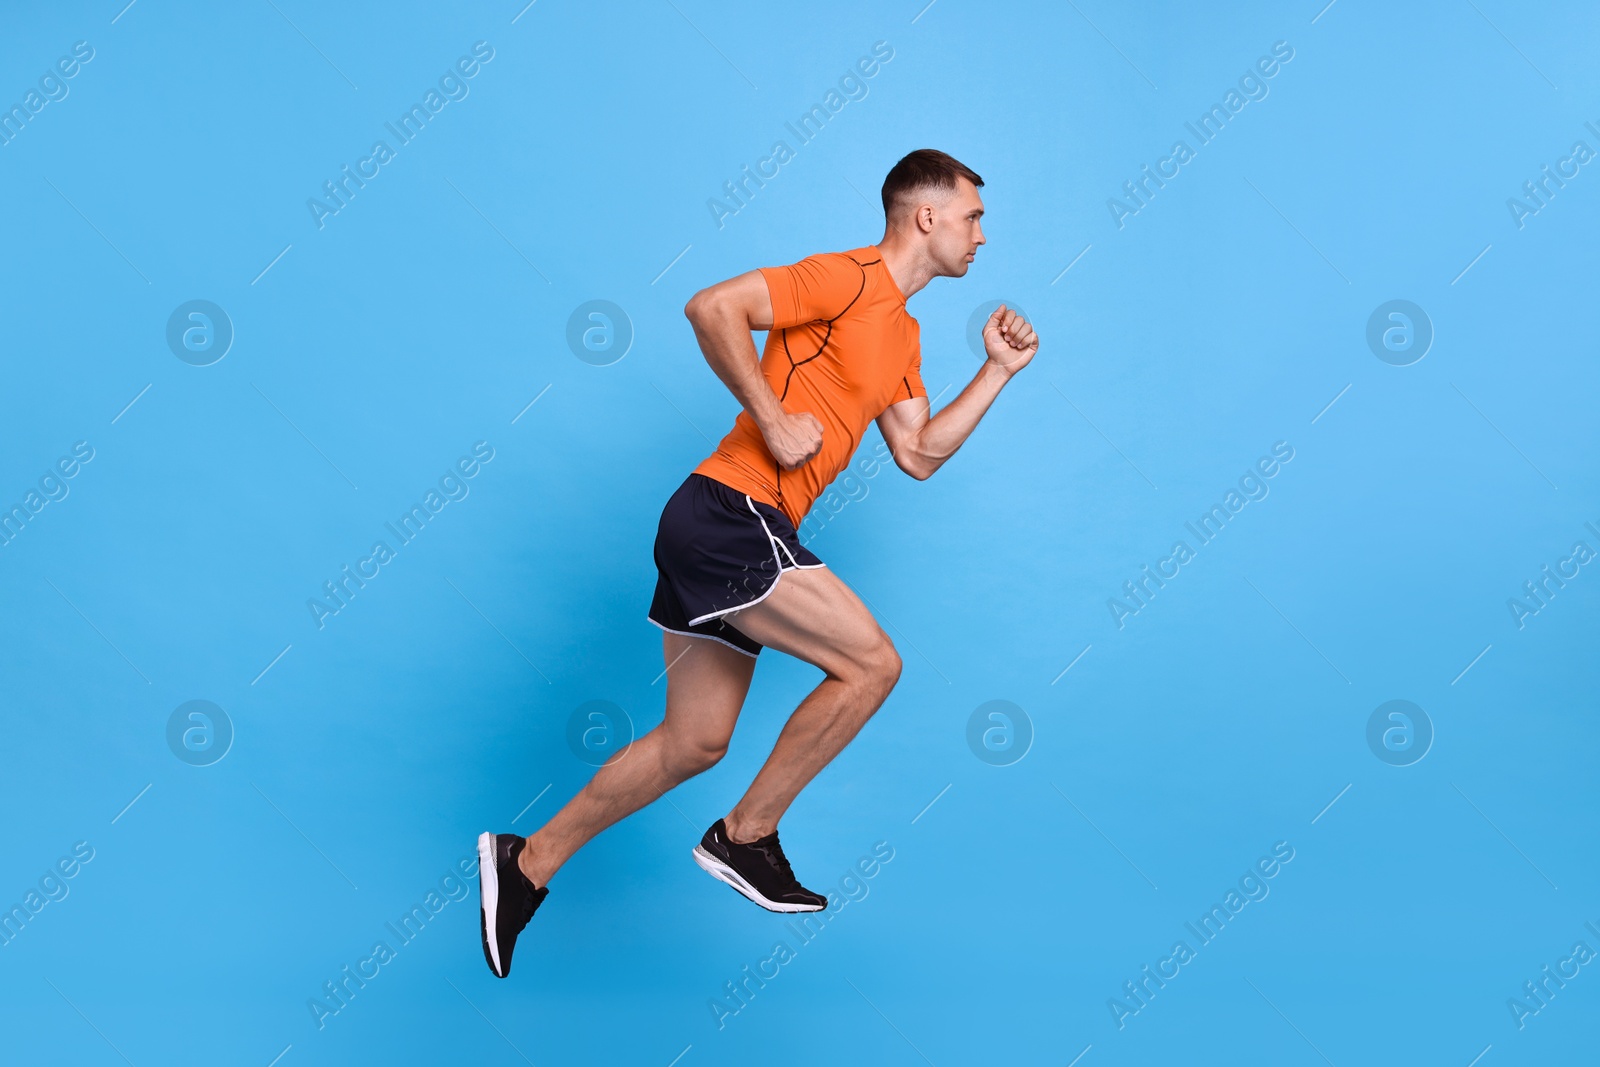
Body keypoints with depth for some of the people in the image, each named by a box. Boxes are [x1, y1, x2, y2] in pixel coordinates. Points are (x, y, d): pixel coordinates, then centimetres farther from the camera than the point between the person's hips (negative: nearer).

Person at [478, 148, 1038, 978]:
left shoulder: (903, 333, 20)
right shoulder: (847, 278, -9)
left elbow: (918, 455, 20)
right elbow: (713, 307, -18)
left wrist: (999, 370, 17)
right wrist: (772, 420, -18)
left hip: (727, 534, 10)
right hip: (730, 512, -10)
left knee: (695, 741, 11)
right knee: (871, 662, -10)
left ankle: (527, 861, 21)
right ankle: (746, 836, 4)